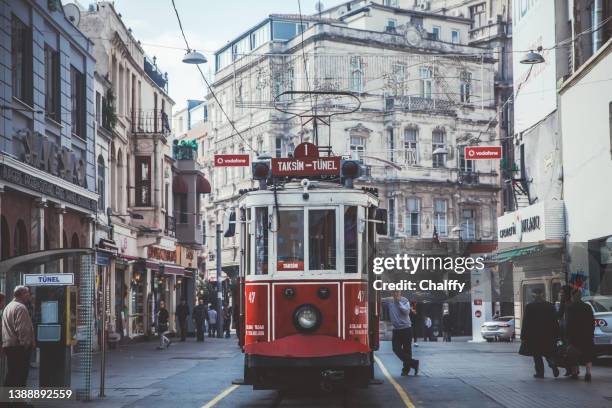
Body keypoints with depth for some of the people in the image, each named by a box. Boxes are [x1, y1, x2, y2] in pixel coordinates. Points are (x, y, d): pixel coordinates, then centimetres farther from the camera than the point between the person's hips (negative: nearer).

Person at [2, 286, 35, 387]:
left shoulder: (8, 307, 19)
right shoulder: (21, 308, -13)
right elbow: (22, 330, -21)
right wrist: (28, 344, -15)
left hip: (8, 346, 10)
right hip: (19, 348, -10)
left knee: (11, 376, 13)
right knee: (20, 378, -8)